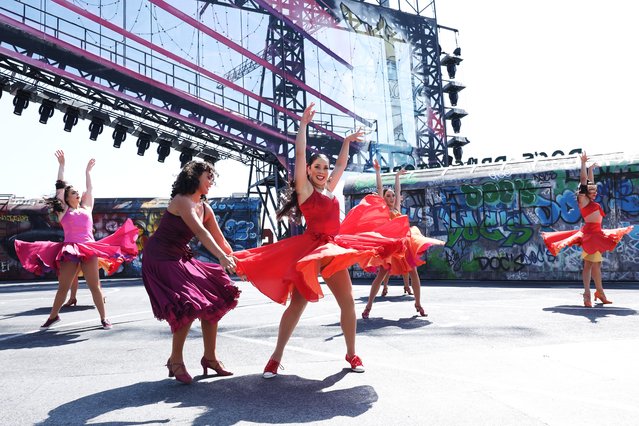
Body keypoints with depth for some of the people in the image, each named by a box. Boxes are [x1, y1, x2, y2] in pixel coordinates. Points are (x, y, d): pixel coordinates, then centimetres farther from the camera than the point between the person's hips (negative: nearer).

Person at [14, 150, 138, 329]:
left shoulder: (86, 208, 16)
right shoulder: (63, 211, 11)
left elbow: (90, 189, 24)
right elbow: (60, 187, 10)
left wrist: (88, 171, 34)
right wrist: (61, 165, 12)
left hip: (89, 249, 1)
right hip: (69, 250, -1)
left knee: (94, 285, -1)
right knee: (63, 286, 5)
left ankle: (103, 317, 4)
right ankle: (53, 316, 24)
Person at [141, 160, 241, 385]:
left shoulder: (205, 208, 7)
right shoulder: (181, 200, -17)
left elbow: (220, 240, 9)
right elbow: (200, 232, -30)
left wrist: (236, 262, 5)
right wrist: (222, 257, -38)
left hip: (181, 259, 9)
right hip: (160, 259, -9)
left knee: (214, 299, 3)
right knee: (190, 305, -19)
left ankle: (209, 357, 14)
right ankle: (176, 360, 3)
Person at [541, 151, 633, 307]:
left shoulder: (590, 201, 16)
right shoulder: (583, 200, -6)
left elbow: (589, 182, 28)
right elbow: (583, 180, -10)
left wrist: (591, 169, 35)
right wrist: (583, 163, -9)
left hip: (596, 233, 9)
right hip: (590, 233, -9)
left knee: (595, 264, 12)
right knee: (590, 264, -13)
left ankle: (600, 293, 19)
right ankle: (587, 295, -15)